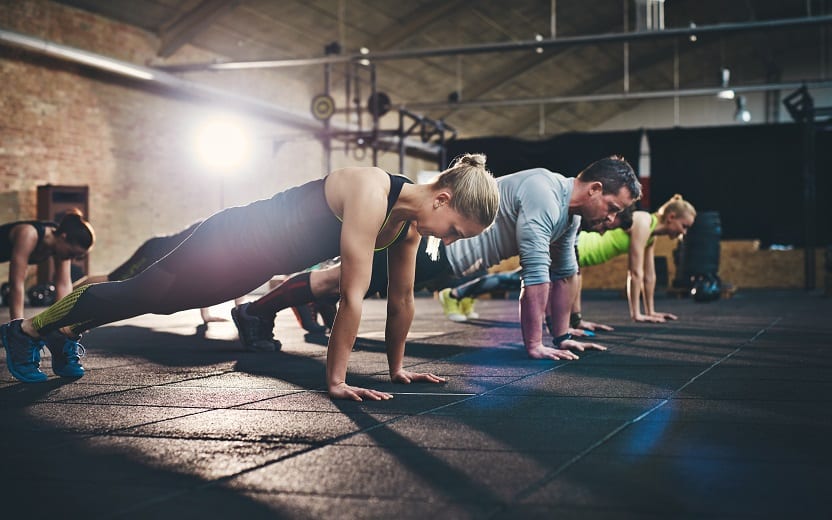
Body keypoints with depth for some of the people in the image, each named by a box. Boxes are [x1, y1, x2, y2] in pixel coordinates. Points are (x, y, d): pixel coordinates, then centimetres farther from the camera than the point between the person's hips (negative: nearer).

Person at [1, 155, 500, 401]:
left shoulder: (410, 220, -9)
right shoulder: (371, 194, -35)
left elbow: (402, 297, 2)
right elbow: (353, 296, -34)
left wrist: (398, 366, 7)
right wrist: (337, 380, -29)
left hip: (255, 267, 8)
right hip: (233, 242, -8)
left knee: (156, 300, 25)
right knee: (141, 294, 10)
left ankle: (67, 329, 49)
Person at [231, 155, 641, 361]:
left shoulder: (570, 212, 5)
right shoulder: (544, 195, -26)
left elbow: (565, 272, 14)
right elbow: (536, 275, -28)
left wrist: (563, 335, 13)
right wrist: (534, 346, -23)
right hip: (429, 244, -9)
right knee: (345, 278, 0)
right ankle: (255, 311, 13)